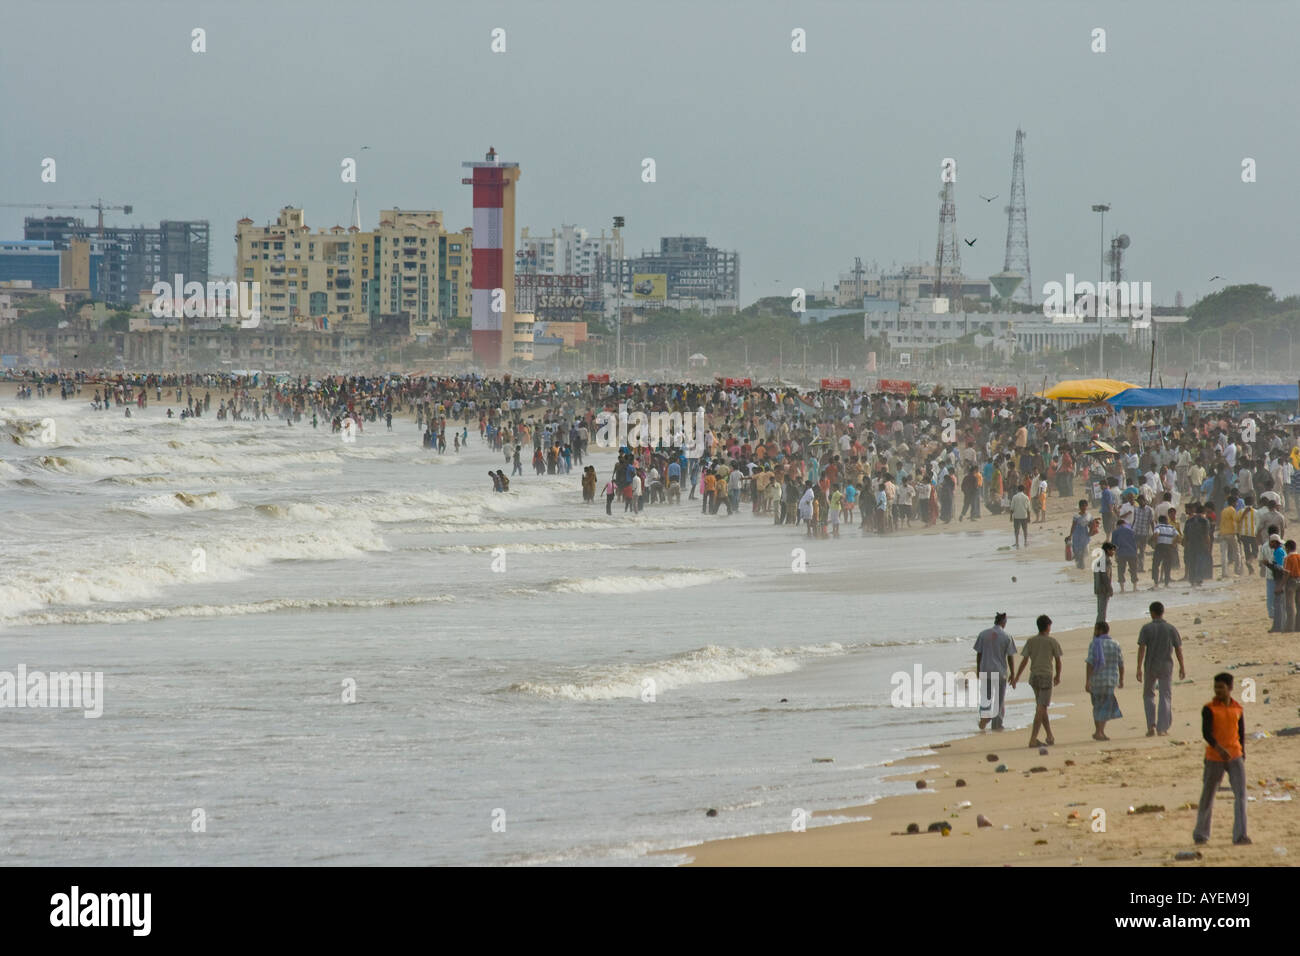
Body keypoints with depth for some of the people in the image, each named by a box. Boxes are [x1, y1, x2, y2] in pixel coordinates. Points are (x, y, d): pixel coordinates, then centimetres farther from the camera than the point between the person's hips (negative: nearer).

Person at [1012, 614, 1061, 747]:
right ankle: (1033, 739, -12)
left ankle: (1050, 736, 22)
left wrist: (1017, 677, 4)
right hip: (1046, 676, -5)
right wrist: (1058, 676, 17)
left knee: (1041, 707, 16)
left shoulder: (1031, 641, 4)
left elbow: (1024, 660, 0)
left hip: (1034, 676, 5)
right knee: (1041, 708, -5)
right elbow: (1058, 661, 1)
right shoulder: (1052, 642, -5)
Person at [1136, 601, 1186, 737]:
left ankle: (1151, 725, 3)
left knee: (1148, 695, 14)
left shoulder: (1146, 628, -5)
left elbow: (1142, 648, -11)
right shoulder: (1171, 629, 0)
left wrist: (1139, 668, -11)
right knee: (1166, 697, 5)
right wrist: (1182, 667, 10)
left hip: (1151, 666, -1)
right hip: (1166, 666, 1)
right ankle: (1162, 728, 2)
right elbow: (1178, 649, 2)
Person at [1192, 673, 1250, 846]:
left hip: (1235, 757, 2)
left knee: (1240, 794, -13)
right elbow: (1206, 732, -15)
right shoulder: (1209, 709, -5)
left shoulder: (1238, 709, 7)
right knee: (1207, 796, 6)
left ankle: (1240, 836, -18)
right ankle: (1200, 833, 24)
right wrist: (1219, 749, -31)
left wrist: (1242, 756, 20)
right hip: (1214, 758, -2)